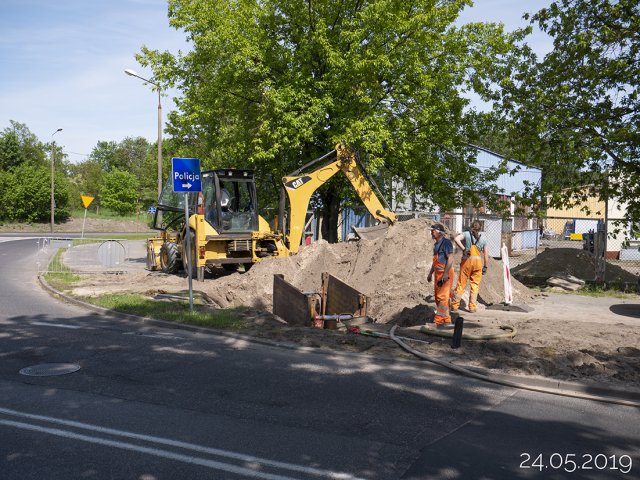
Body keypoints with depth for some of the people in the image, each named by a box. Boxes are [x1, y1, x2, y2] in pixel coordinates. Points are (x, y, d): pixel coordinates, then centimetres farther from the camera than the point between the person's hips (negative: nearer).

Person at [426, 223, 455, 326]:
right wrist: (430, 273, 25)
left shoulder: (446, 242, -12)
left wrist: (445, 274, -24)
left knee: (442, 296, -10)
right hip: (438, 273, 10)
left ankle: (439, 320, -9)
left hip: (445, 272, -10)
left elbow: (450, 259, -19)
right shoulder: (437, 244, 17)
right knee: (437, 296, 12)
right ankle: (446, 319, 20)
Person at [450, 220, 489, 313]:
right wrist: (485, 267, 15)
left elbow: (456, 239, -20)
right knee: (475, 285, 10)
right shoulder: (483, 239, 8)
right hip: (478, 261, 1)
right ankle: (472, 307, 10)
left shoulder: (466, 234, 0)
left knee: (461, 284, 5)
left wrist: (463, 249, -14)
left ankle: (454, 306, 9)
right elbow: (486, 255, 7)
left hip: (467, 260, -1)